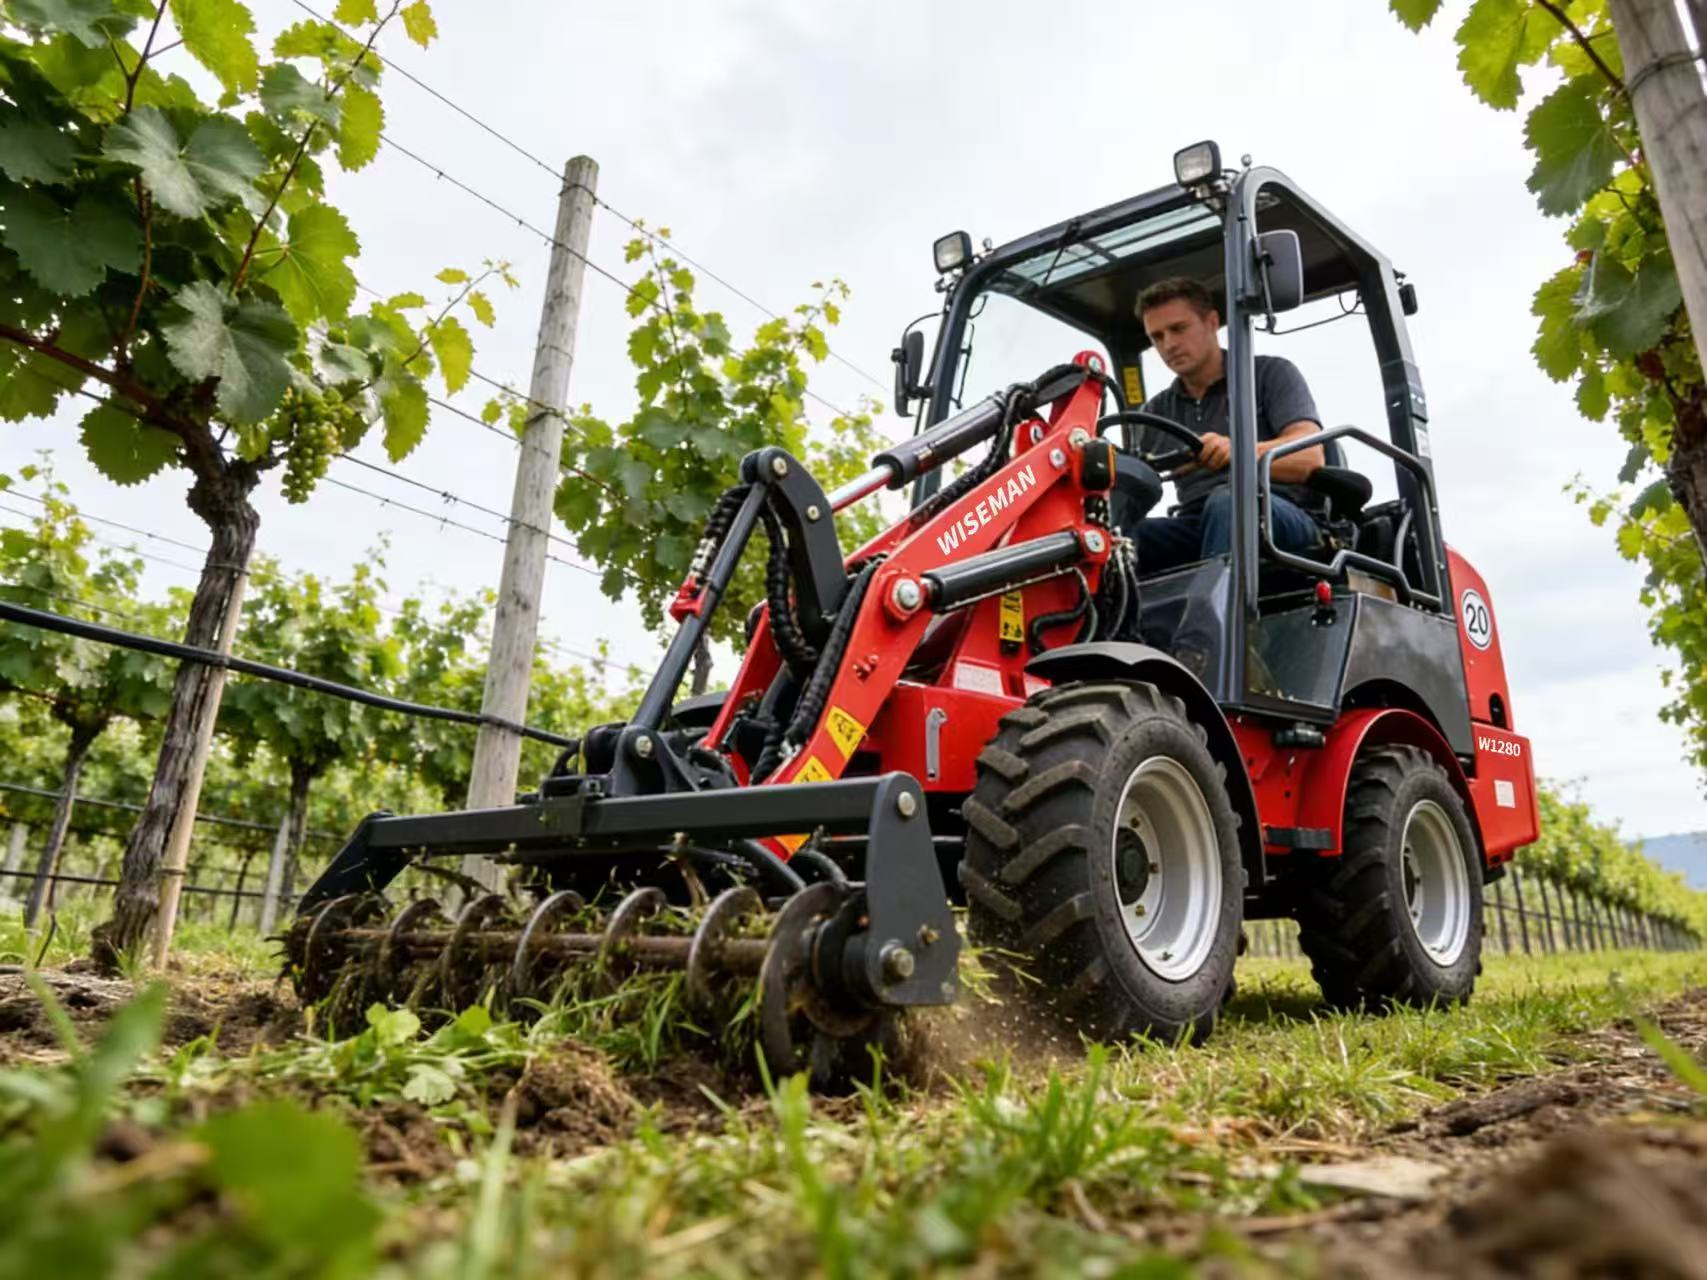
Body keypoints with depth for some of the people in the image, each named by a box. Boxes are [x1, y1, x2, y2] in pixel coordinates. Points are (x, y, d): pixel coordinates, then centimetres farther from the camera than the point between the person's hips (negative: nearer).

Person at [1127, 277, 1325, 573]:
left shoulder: (1271, 374, 12)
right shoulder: (1155, 412, 23)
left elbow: (1309, 457, -5)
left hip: (1284, 519, -3)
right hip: (1198, 527, 3)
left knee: (1229, 501, -39)